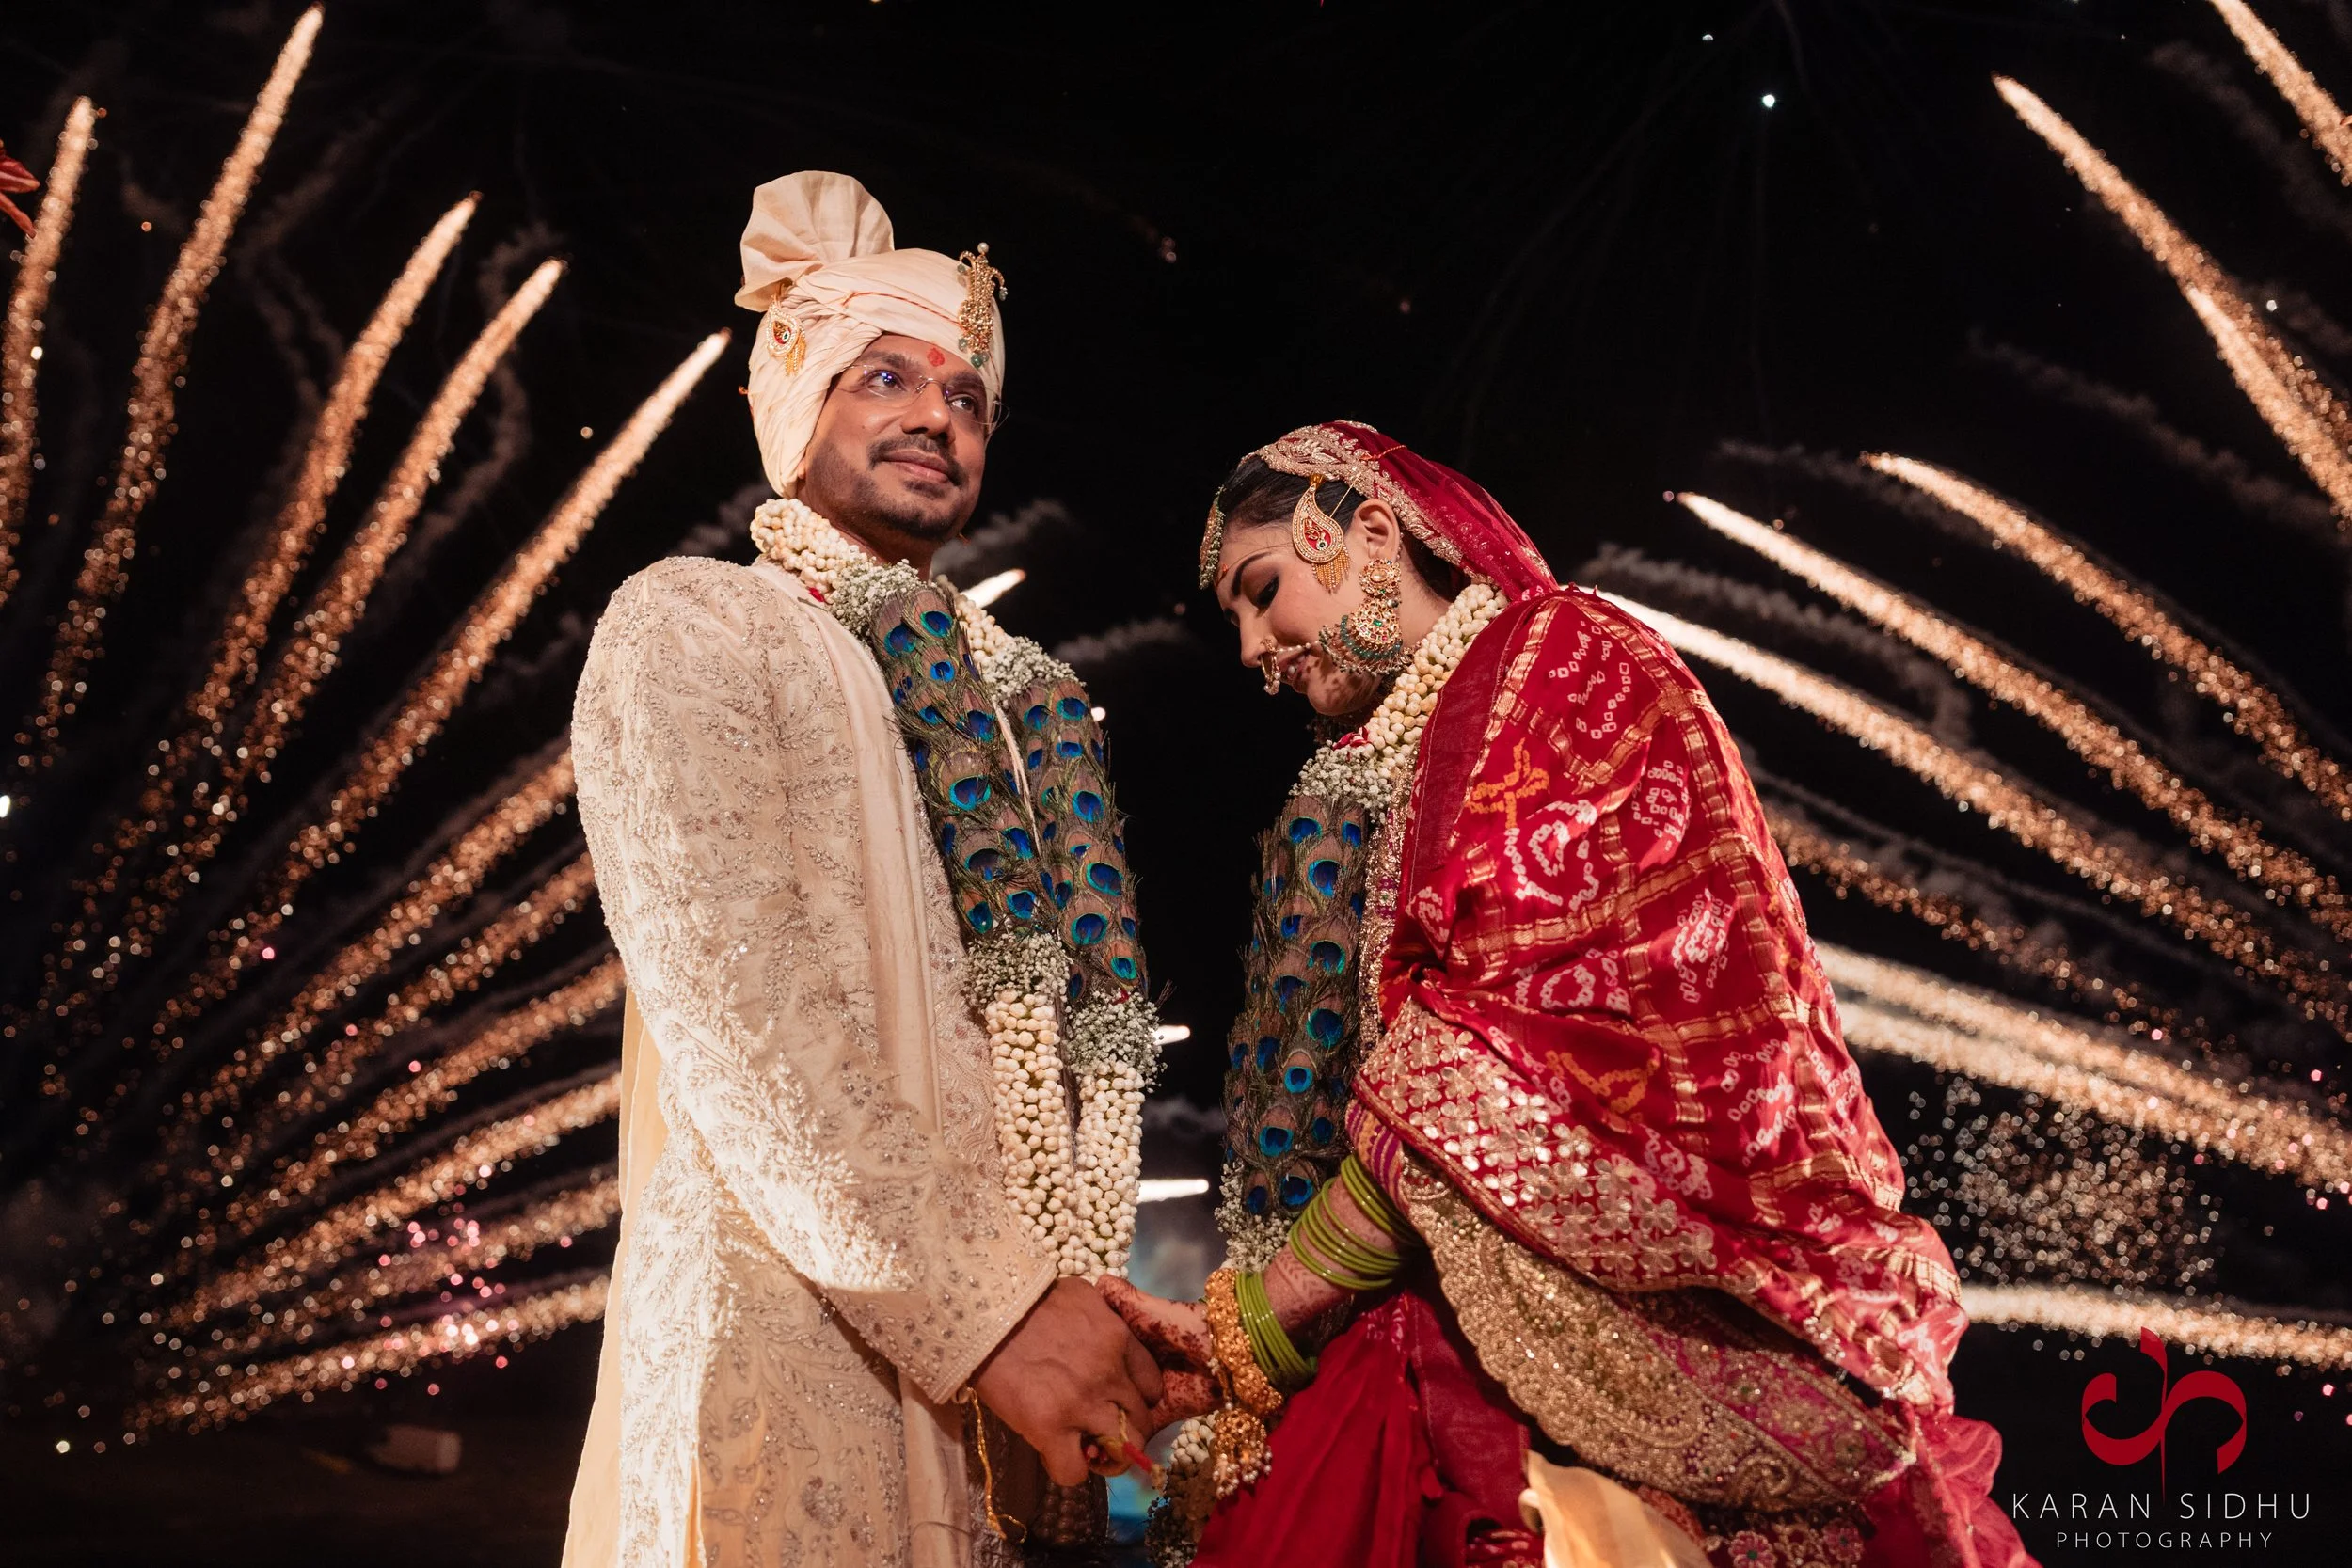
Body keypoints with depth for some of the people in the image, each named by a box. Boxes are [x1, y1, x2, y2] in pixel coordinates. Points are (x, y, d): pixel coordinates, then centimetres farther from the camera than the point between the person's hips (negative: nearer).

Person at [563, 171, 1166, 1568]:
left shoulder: (1025, 695, 17)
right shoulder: (690, 627, -2)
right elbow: (733, 1017, -14)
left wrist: (1082, 1292, 4)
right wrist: (981, 1310, -19)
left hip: (1019, 1325, 6)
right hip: (797, 1335, -5)